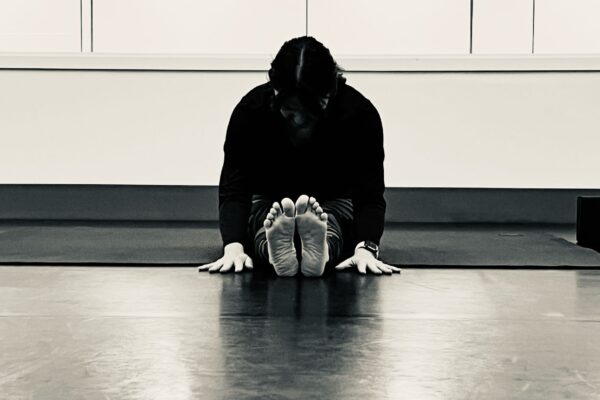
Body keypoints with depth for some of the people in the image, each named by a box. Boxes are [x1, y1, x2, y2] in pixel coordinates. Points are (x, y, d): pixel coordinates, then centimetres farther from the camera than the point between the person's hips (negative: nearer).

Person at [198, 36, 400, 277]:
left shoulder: (359, 114, -23)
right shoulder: (251, 110, -23)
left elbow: (370, 194, -27)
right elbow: (233, 189, -27)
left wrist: (366, 248, -45)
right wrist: (233, 247, -44)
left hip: (334, 205, 0)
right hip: (267, 205, 1)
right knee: (262, 217, -34)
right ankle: (276, 250, -65)